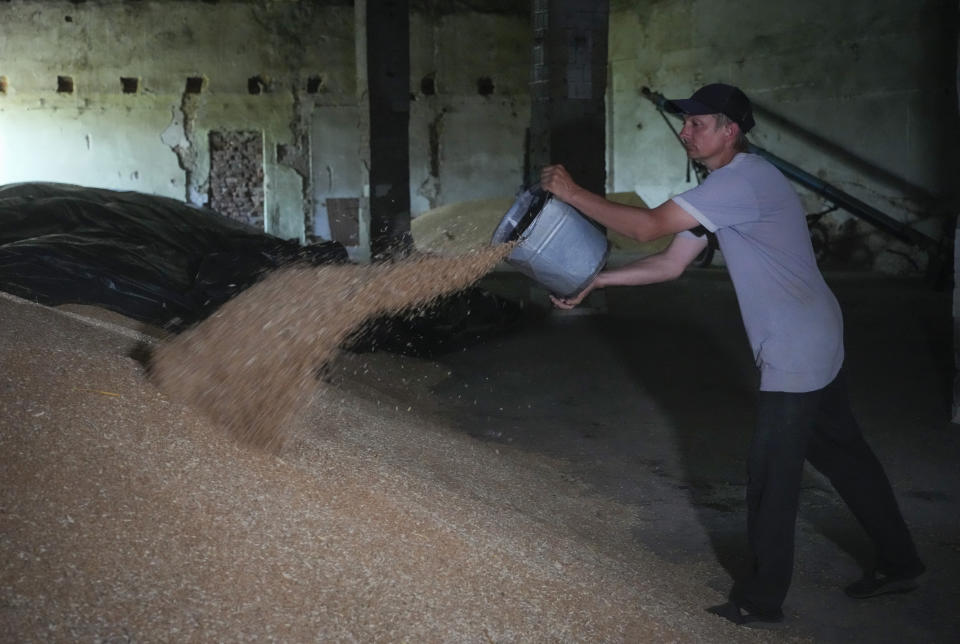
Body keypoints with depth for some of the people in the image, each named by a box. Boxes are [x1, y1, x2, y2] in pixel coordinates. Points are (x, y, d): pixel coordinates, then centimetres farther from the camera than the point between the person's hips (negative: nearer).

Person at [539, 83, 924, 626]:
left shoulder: (743, 179, -22)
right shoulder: (724, 188, 11)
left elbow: (647, 226, -27)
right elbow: (671, 264, 10)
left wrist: (573, 193, -19)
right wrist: (597, 280, 3)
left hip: (797, 351, -10)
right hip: (814, 344, 10)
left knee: (772, 471, -2)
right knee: (842, 453, 18)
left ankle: (763, 598, 10)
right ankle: (899, 564, 32)